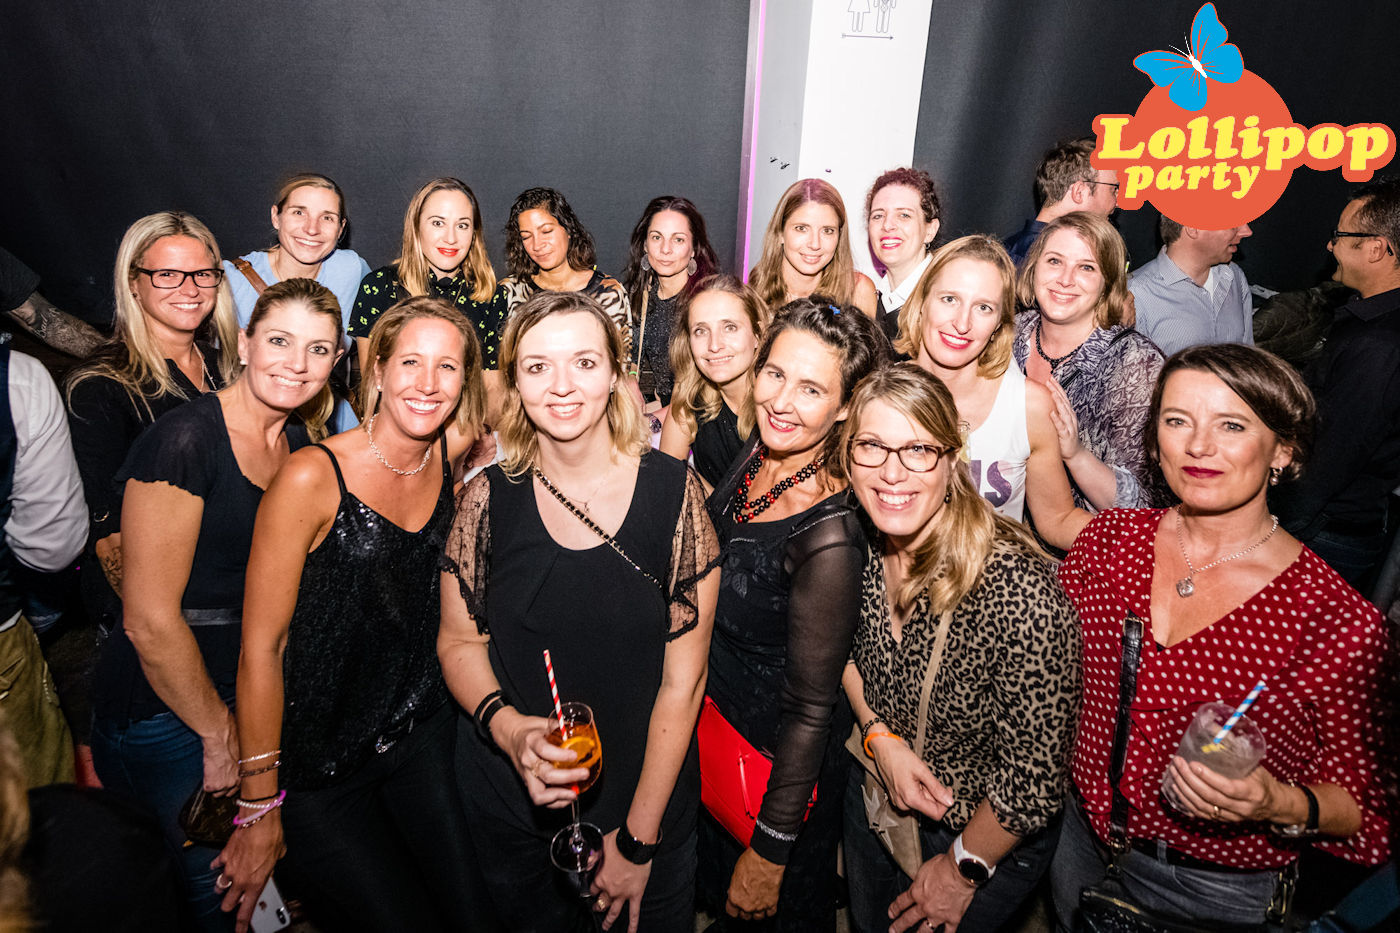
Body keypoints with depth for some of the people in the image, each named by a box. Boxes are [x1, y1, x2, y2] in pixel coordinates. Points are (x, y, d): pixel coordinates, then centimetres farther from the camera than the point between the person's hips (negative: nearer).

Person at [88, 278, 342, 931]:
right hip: (163, 712, -6)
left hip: (246, 697, 6)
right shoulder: (185, 441, -20)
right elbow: (150, 620, -20)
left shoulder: (302, 446, 3)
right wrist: (219, 735, -10)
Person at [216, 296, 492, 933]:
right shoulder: (313, 478, -19)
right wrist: (261, 807, -9)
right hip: (318, 757, -4)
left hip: (422, 733, 5)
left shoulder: (450, 455, -5)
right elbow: (260, 649, -14)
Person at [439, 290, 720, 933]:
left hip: (646, 800, -1)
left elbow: (684, 676, -12)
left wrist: (637, 838, -10)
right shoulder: (489, 498, -10)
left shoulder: (673, 491, -15)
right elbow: (458, 642, -1)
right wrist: (509, 728, -21)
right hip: (507, 802, 2)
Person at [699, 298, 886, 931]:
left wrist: (769, 854, -15)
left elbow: (810, 709, -24)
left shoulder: (829, 536, -34)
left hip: (782, 764, -7)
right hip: (714, 714, 7)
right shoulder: (761, 451, -13)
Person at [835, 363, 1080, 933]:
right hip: (874, 797, 5)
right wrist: (880, 737, -12)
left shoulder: (1019, 589, -35)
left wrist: (962, 867, -12)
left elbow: (1037, 773, -25)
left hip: (985, 833, -5)